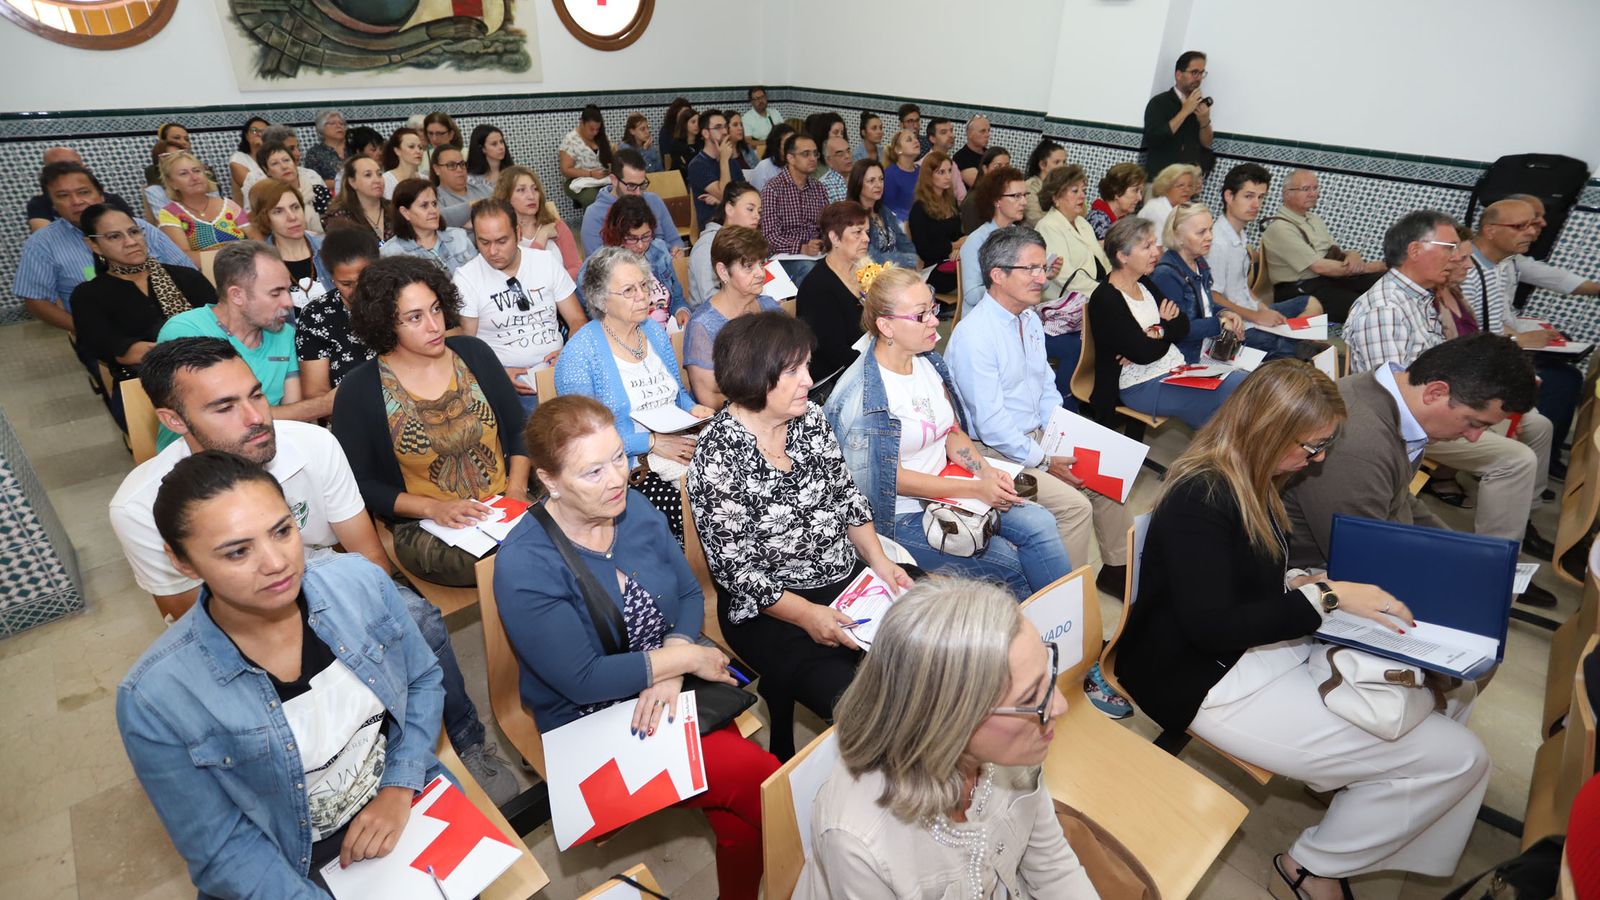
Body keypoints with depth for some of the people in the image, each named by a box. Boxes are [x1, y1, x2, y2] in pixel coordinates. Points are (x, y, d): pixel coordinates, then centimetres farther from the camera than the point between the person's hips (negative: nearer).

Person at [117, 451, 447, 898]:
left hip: (408, 804, 2)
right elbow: (221, 849, -12)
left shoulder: (361, 580, -14)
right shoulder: (155, 700, -20)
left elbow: (423, 680, 0)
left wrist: (399, 787, -11)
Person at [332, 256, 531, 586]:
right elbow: (361, 484, 0)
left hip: (504, 506, 4)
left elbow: (518, 431, 11)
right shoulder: (358, 391, -4)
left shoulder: (473, 352, 5)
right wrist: (434, 508, -14)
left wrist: (516, 490, -5)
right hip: (424, 529, -4)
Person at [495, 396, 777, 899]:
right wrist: (687, 656, -15)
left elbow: (690, 594, 2)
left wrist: (671, 674, -14)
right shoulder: (523, 567, -19)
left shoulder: (634, 508, -3)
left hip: (672, 688, 5)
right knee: (762, 779, -16)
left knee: (739, 817, -15)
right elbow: (583, 681, -20)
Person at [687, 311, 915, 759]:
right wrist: (807, 615, -21)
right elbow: (735, 567, -16)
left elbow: (847, 496, 10)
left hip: (850, 577, 7)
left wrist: (880, 561, -2)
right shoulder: (717, 454, -18)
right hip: (769, 607, -7)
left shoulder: (810, 417, 1)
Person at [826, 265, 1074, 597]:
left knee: (1038, 522, -10)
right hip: (900, 516, -7)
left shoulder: (928, 362, 3)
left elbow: (952, 431, 11)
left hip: (947, 487, 7)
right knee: (1006, 561, -15)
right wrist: (974, 488, -20)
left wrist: (986, 470, -9)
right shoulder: (861, 395, -21)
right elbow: (888, 477, -19)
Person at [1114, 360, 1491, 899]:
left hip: (1271, 646, 10)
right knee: (1457, 758, -8)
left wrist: (1302, 583, -1)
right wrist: (1324, 597, -22)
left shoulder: (1250, 482, 8)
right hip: (1215, 683, -10)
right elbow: (1212, 628, -26)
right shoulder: (1200, 497, -23)